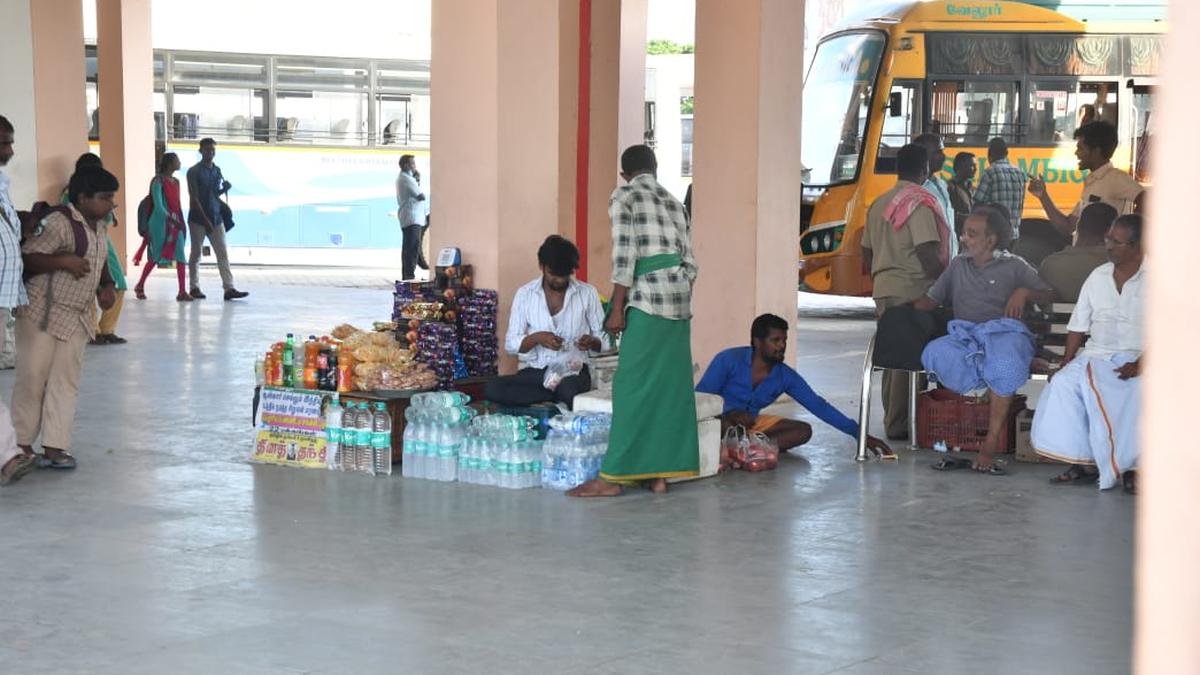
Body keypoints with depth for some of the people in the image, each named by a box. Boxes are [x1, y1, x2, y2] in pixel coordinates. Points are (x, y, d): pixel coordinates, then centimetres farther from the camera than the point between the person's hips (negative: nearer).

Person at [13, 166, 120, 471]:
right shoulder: (58, 223, -17)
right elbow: (26, 258, -19)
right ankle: (22, 444, 11)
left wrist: (107, 287, 9)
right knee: (32, 379, -1)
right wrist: (63, 261, -27)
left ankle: (54, 447, 7)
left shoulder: (100, 227, 10)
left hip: (77, 317, 8)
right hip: (43, 314, -8)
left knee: (66, 382, 4)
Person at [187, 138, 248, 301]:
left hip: (216, 218, 5)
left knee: (223, 254, -2)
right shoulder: (194, 172, -7)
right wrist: (205, 219, -18)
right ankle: (195, 288, 11)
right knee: (196, 254, 3)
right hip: (198, 218, -5)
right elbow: (194, 198, -12)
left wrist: (225, 188, -1)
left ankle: (229, 288, -5)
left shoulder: (217, 170, 11)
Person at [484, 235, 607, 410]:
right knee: (492, 389, -27)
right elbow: (510, 343, 4)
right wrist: (536, 338, -15)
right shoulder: (525, 294, 6)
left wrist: (591, 342, -15)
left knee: (569, 388, -41)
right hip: (534, 371, 3)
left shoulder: (587, 293, 4)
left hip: (573, 370, -3)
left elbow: (604, 339, 8)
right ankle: (559, 397, -16)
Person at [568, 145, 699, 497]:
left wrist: (617, 309, -9)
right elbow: (689, 264, 15)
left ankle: (613, 476, -5)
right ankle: (661, 473, 9)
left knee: (634, 385, -6)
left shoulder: (623, 197, 0)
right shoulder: (674, 202, 19)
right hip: (680, 296, 7)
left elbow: (624, 256, -10)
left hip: (648, 295, -7)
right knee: (671, 384, 7)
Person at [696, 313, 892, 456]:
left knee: (803, 430, -14)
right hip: (719, 422, -6)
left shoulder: (785, 376, -3)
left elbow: (818, 406, -3)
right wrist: (731, 414, -31)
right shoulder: (729, 360, -14)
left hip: (751, 424, 6)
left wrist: (860, 434, -9)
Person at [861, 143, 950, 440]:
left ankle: (893, 421, 22)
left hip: (883, 290, 9)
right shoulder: (920, 203, -12)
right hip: (912, 290, -9)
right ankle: (899, 424, -4)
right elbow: (928, 254, -19)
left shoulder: (879, 203, 15)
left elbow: (867, 252, 19)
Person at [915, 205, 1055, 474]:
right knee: (934, 353, -33)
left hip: (1003, 330, -3)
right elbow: (930, 300, 21)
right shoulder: (958, 265, 27)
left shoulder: (1013, 266, 15)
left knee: (1004, 362, -40)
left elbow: (1050, 295, 10)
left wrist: (1024, 292, -8)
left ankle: (991, 442, -32)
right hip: (964, 335, 3)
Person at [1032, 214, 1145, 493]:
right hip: (1096, 355, 4)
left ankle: (1131, 466, -21)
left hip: (1137, 357, -4)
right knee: (1064, 382, -24)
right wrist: (1066, 363, 1)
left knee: (1139, 391, -36)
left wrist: (1141, 364, -21)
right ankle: (1082, 462, -18)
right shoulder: (1098, 277, 12)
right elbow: (1077, 327, 14)